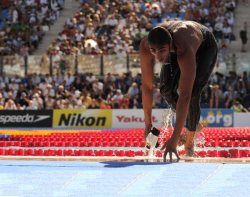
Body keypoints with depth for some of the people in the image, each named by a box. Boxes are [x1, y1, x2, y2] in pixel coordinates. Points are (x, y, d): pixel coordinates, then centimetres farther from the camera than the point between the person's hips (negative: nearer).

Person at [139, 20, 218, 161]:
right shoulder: (145, 46, -38)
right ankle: (194, 124, 13)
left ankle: (190, 141, -1)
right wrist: (148, 123, -23)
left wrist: (174, 139, -55)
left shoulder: (184, 51, -49)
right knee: (166, 89, -13)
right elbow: (147, 86, -27)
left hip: (205, 47, -4)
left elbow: (185, 96, -52)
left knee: (193, 94, -21)